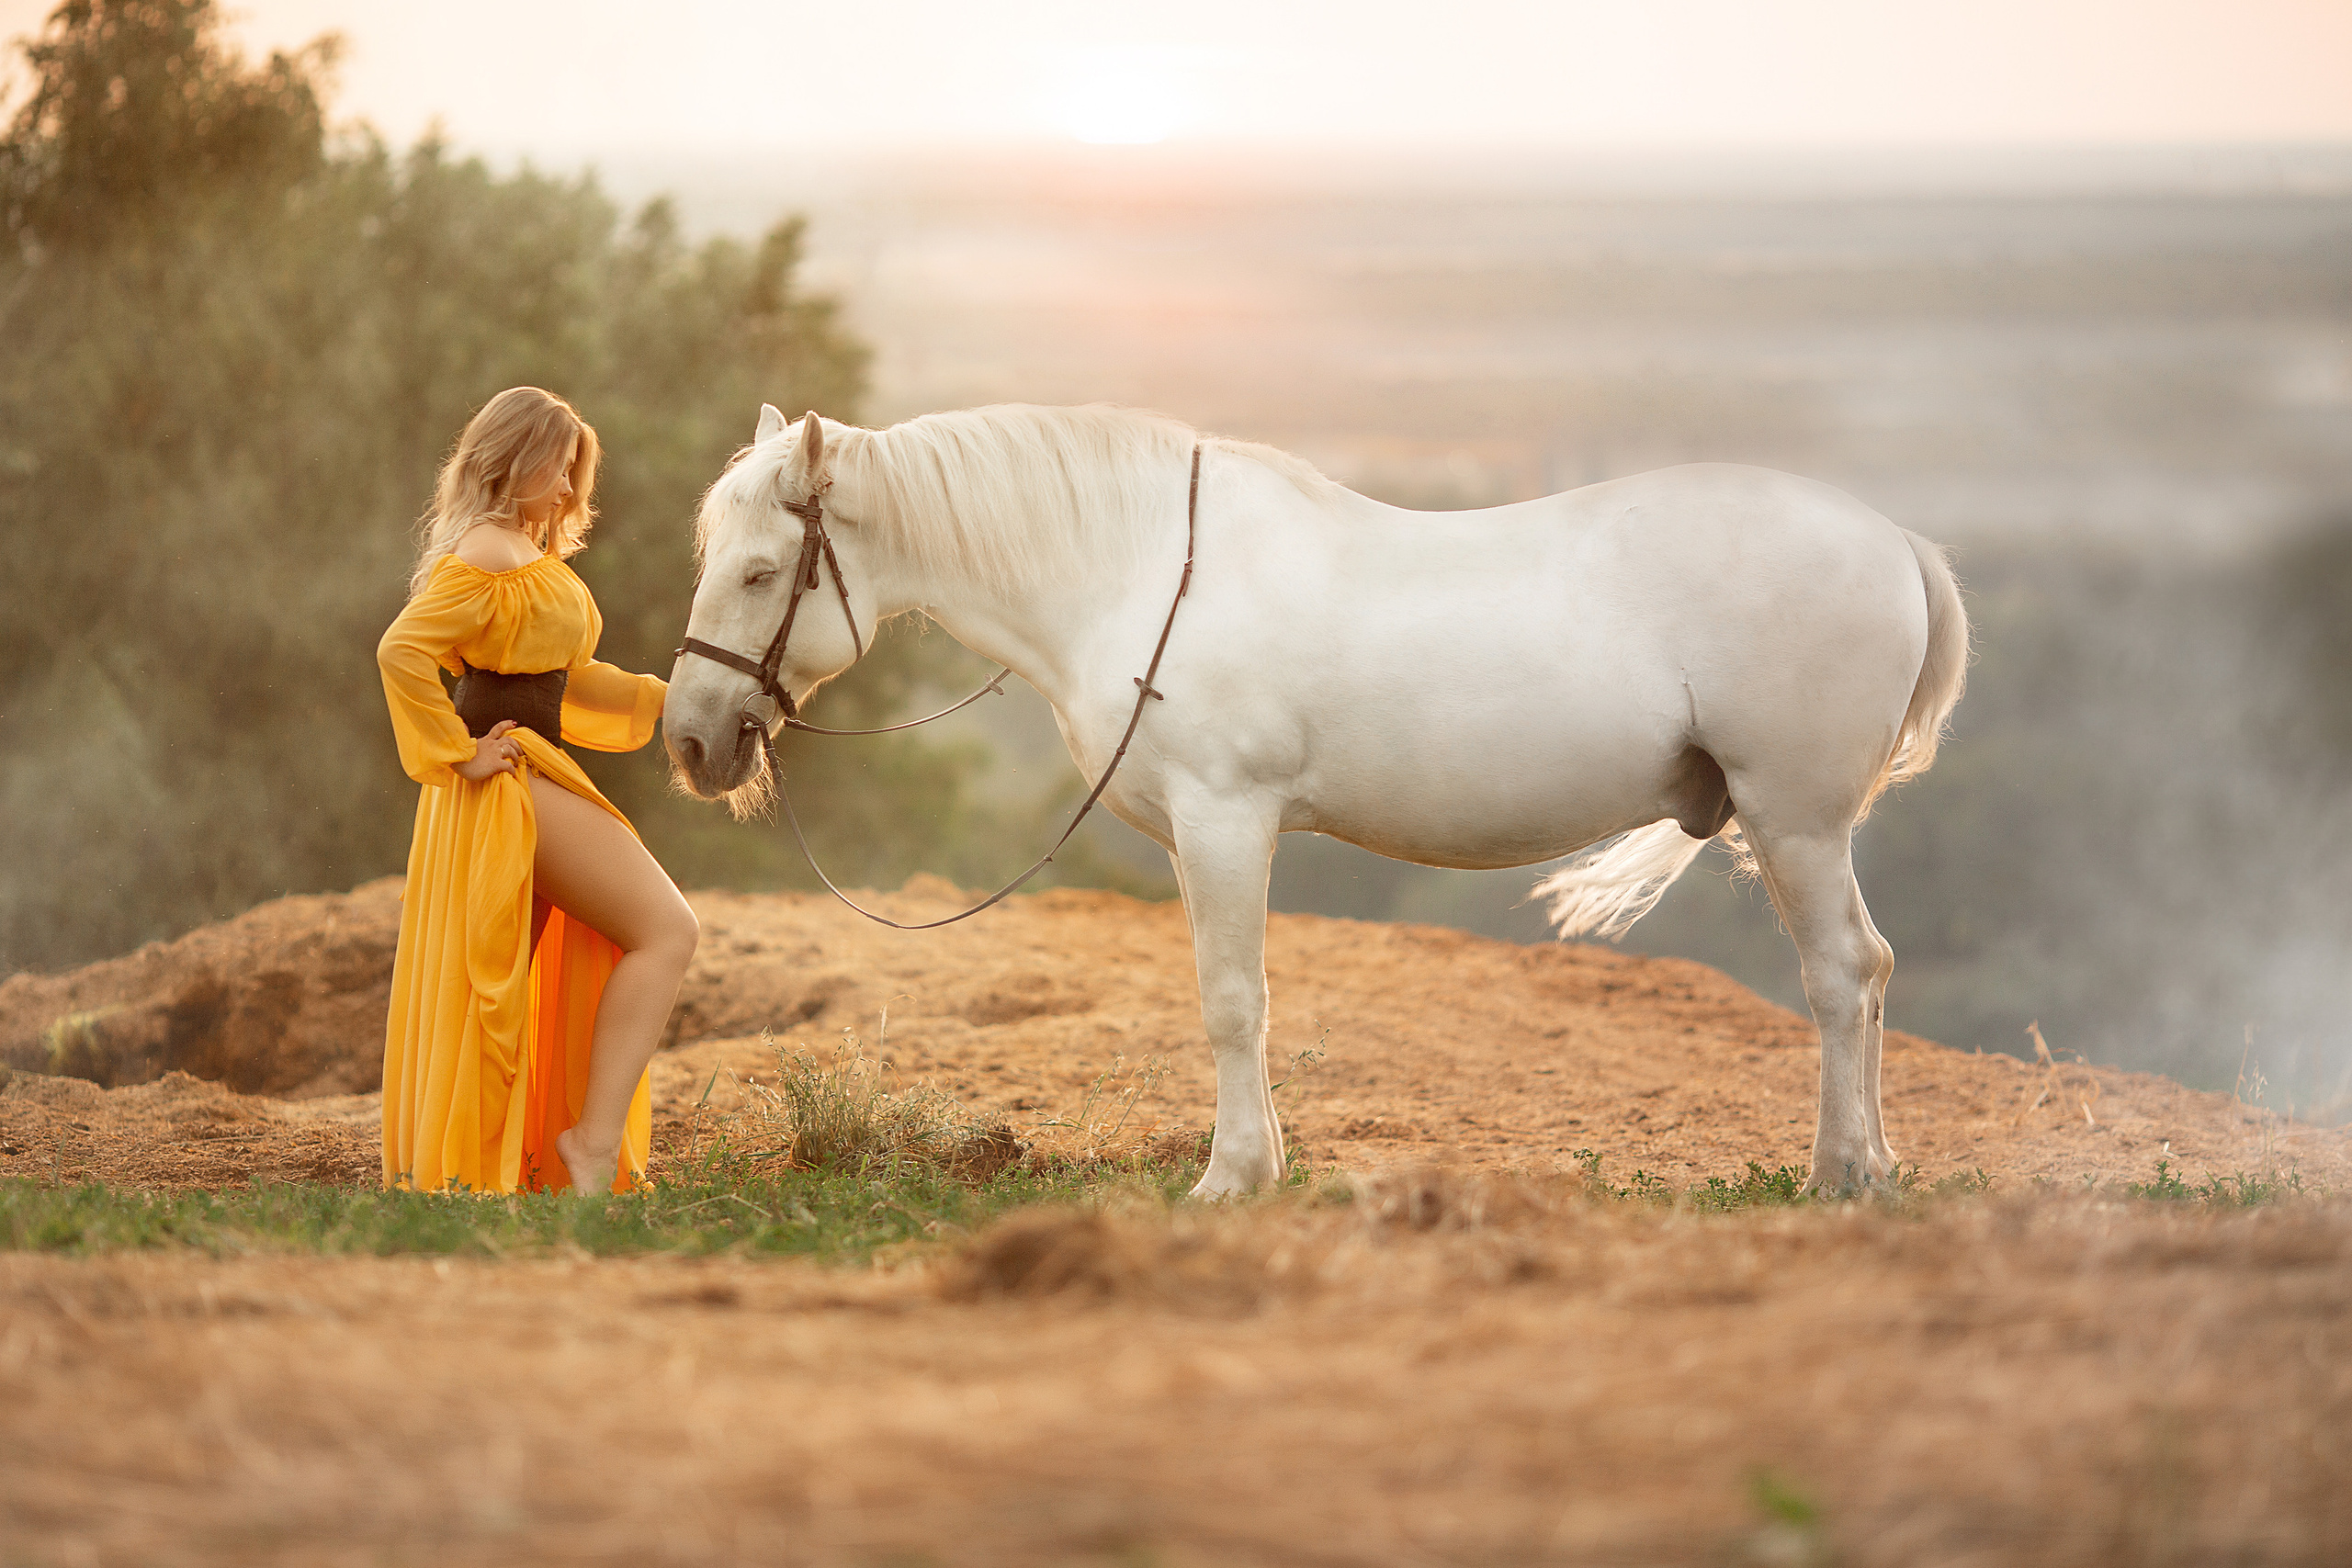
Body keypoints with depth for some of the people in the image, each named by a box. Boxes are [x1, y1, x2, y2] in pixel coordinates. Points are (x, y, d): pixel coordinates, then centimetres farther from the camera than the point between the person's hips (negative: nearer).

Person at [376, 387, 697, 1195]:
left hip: (536, 780, 11)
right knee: (665, 931, -12)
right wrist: (459, 755, -21)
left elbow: (563, 676, 28)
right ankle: (596, 1136, -17)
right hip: (511, 785, -11)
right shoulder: (489, 555, -14)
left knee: (501, 988, 11)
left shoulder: (529, 557, 20)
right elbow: (402, 650, -26)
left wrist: (669, 700, 20)